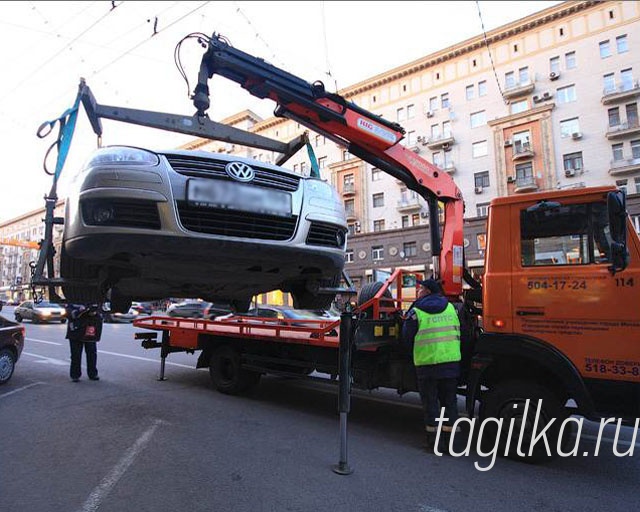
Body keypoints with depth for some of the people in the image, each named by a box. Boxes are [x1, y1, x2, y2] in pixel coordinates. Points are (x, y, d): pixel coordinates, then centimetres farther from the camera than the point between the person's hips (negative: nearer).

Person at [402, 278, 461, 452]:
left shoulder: (416, 312, -7)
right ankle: (451, 440, 19)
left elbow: (406, 338, -2)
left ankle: (432, 442, 13)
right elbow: (458, 332, 15)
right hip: (451, 361, 4)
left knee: (430, 402, 8)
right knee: (449, 402, 14)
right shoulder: (450, 307, 8)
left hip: (427, 363, -4)